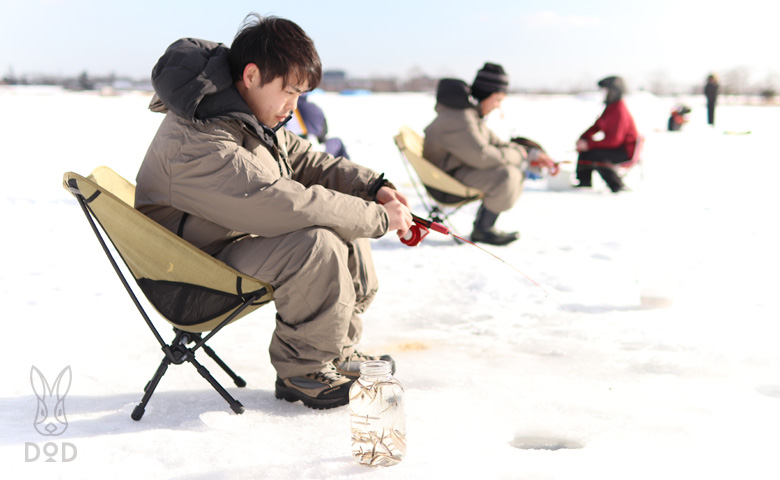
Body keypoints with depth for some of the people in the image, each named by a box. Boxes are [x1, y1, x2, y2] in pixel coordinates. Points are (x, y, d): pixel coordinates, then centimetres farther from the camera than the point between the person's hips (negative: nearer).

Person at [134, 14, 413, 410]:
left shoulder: (256, 116, 1)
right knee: (316, 243, -31)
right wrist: (377, 217, -29)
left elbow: (307, 162, 11)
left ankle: (335, 350, 17)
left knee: (347, 228, 7)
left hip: (243, 238, 10)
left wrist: (374, 187, -4)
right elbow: (290, 205, -36)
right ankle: (302, 371, -12)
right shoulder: (197, 143, -31)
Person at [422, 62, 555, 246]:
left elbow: (494, 142, 19)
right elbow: (482, 156, -29)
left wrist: (531, 154, 9)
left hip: (460, 168, 11)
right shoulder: (458, 119, -24)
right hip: (447, 179, -11)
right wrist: (517, 155, -13)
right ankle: (482, 230, -11)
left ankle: (483, 224, 8)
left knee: (518, 169, 11)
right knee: (505, 176, -28)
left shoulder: (471, 112, 12)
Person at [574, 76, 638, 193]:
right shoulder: (611, 107, 8)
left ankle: (618, 186, -24)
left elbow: (614, 140, -28)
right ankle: (584, 182, 16)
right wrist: (583, 138, 0)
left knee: (595, 155, -29)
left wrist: (589, 144, -25)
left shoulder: (620, 111, -23)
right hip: (616, 147, 10)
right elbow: (597, 126, 16)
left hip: (626, 152, -10)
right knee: (584, 151, 7)